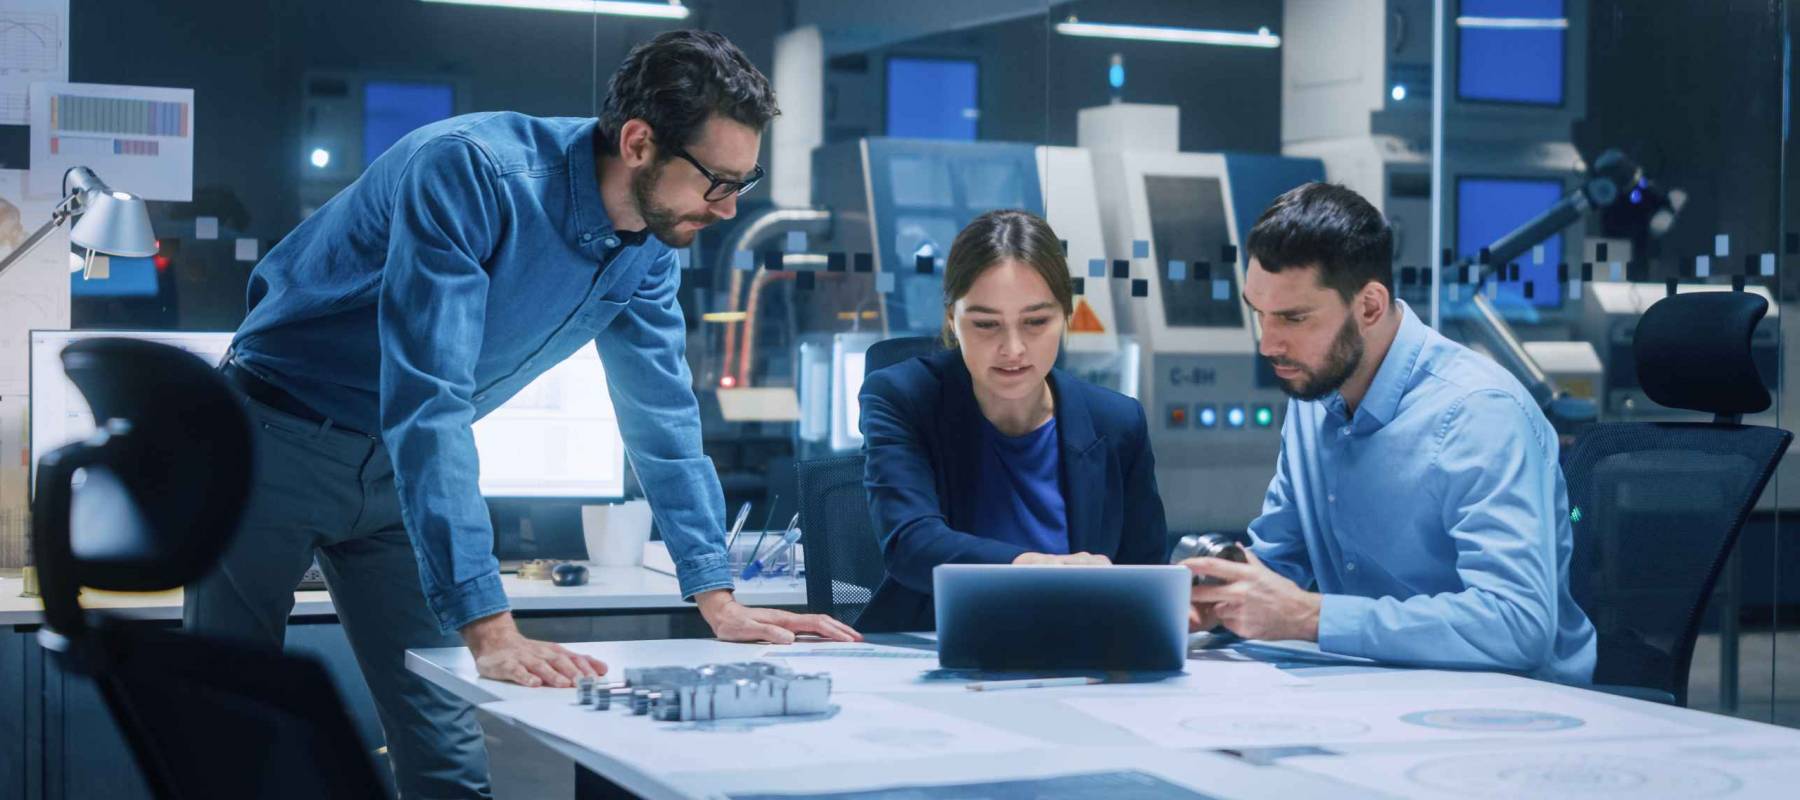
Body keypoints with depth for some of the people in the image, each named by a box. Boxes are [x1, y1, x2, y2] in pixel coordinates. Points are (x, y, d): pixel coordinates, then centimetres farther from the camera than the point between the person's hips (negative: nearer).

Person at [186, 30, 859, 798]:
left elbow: (664, 417, 4)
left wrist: (718, 601, -2)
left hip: (402, 467, 6)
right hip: (279, 440, -6)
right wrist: (488, 628, -43)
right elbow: (425, 404, -38)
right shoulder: (466, 174, -31)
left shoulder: (648, 248, -7)